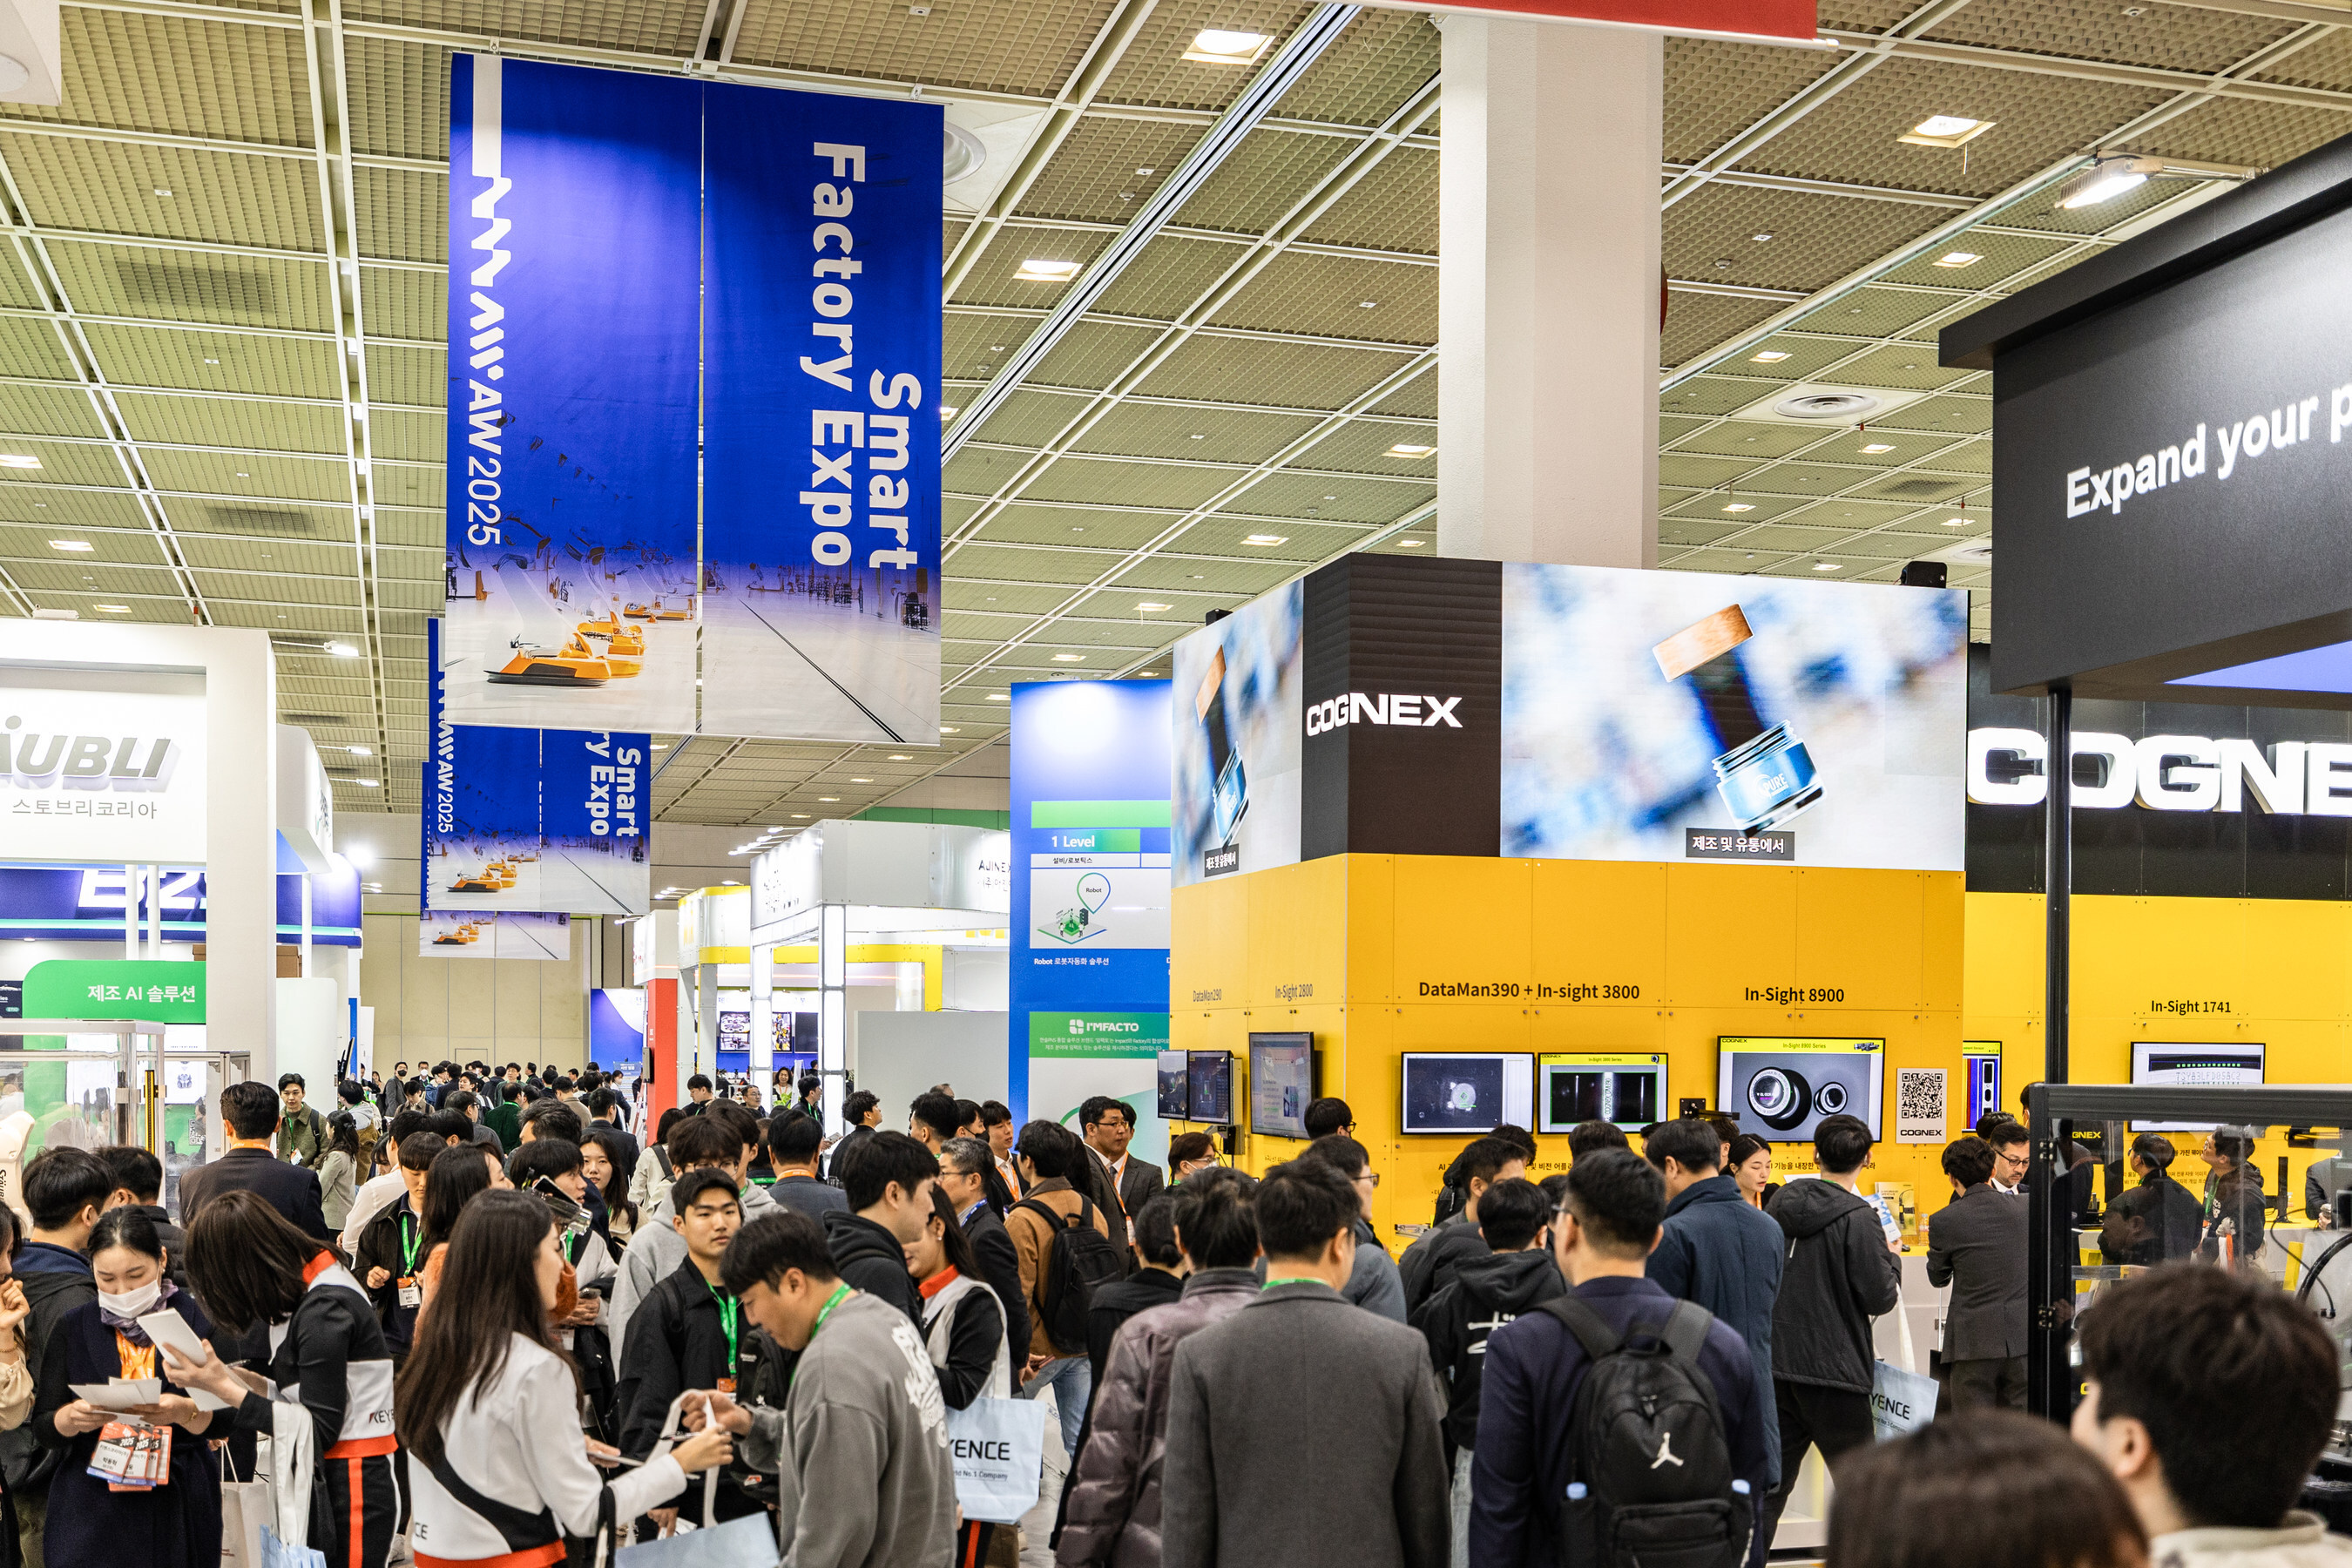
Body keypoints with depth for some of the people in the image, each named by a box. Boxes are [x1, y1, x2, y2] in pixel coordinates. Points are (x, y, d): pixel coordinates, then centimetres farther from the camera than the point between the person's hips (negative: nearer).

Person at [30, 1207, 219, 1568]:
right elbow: (42, 1427, 3)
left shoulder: (196, 1318, -2)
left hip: (177, 1507, -1)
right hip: (91, 1508, 1)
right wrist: (72, 1418, -19)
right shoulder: (74, 1327, 4)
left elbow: (222, 1422, -5)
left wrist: (185, 1412, -25)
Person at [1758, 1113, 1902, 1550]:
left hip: (1775, 1364, 6)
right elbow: (1880, 1297, -12)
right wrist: (1892, 1258, 7)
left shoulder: (1780, 1203, 5)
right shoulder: (1859, 1219, -14)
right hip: (1834, 1368, -6)